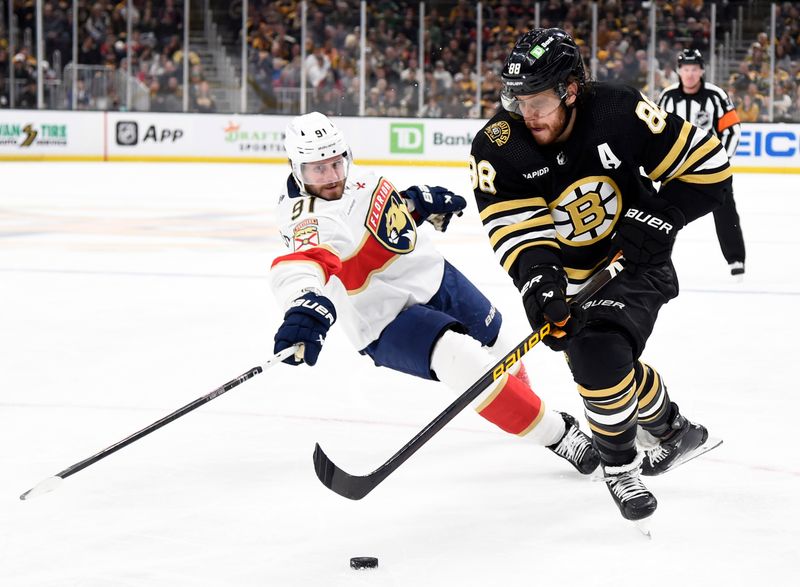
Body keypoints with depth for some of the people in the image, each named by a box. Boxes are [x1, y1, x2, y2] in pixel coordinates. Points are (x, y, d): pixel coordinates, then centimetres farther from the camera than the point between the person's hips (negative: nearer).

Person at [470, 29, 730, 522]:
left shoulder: (619, 112, -23)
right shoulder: (498, 148, -17)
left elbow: (708, 165, -14)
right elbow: (515, 225, -21)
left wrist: (661, 218, -22)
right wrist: (537, 276, -39)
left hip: (637, 260, -4)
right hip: (572, 275, 4)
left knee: (601, 356, -22)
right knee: (608, 366, 4)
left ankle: (619, 464, 2)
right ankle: (676, 432, 34)